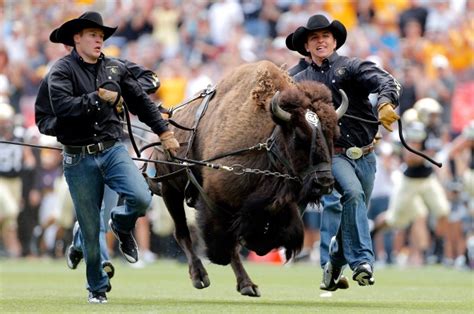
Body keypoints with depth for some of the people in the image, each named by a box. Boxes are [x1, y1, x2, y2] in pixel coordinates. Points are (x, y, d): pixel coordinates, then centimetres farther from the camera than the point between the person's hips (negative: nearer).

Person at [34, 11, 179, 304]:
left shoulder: (115, 68, 8)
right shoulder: (62, 69, -4)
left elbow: (141, 102, 18)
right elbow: (61, 105, -20)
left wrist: (165, 132, 20)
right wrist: (98, 97, -18)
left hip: (113, 150, 2)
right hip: (78, 159, -2)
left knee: (142, 198, -22)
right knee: (90, 228, 2)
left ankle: (122, 225, 14)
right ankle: (97, 288, 21)